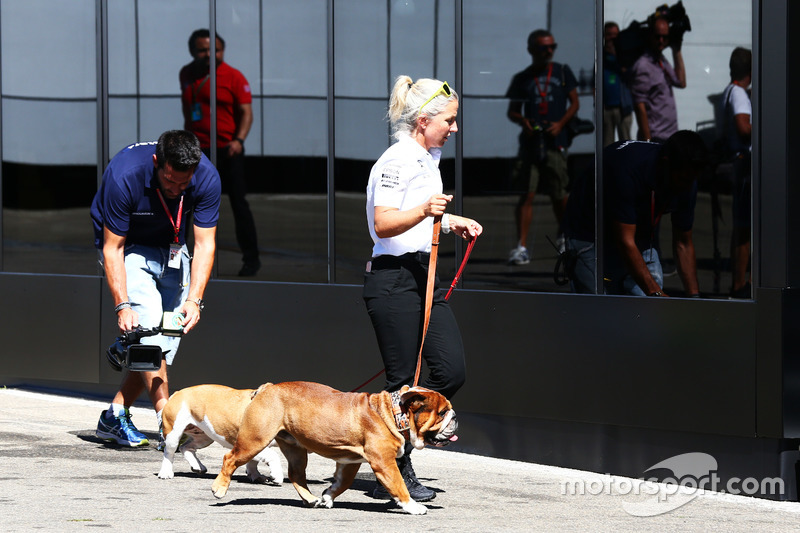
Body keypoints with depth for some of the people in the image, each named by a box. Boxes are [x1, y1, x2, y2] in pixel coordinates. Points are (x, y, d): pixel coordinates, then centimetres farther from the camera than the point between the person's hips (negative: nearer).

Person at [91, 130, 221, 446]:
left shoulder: (206, 178, -24)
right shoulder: (124, 175, -34)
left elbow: (204, 243, -18)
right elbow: (112, 248, -26)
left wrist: (194, 299, -29)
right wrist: (122, 305, -33)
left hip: (172, 248, 4)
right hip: (128, 249, -4)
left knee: (167, 341, -2)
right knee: (149, 330, -21)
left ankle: (114, 418, 8)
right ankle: (166, 422, -19)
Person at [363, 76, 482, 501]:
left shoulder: (429, 159, 17)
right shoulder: (397, 161, -13)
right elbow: (383, 224, -23)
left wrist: (451, 222, 20)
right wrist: (424, 211, -37)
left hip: (423, 274, 9)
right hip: (393, 279, -9)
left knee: (452, 370, 1)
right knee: (404, 380, -5)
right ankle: (393, 477, 5)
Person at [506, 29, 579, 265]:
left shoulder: (562, 73, 10)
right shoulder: (522, 79, 9)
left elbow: (574, 103, 11)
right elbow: (512, 111, 13)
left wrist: (560, 124, -5)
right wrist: (523, 121, -8)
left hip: (555, 142, 0)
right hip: (530, 142, 0)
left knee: (558, 196, 4)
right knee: (527, 194, -8)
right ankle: (521, 247, -10)